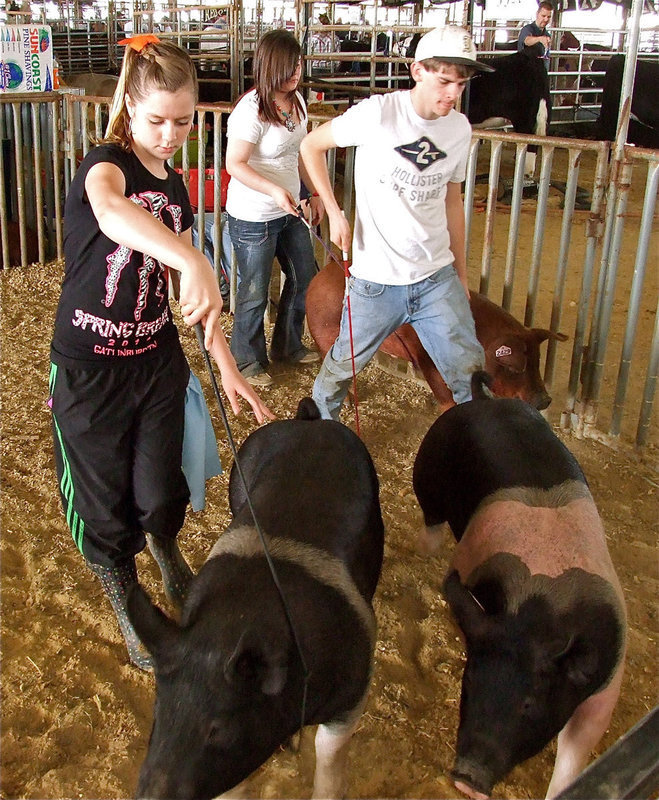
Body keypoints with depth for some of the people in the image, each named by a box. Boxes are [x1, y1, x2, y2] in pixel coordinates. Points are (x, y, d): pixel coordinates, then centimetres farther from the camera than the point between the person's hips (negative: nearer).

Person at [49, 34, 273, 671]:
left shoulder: (175, 189, 6)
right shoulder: (105, 164, -16)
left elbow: (192, 289, 11)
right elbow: (110, 209, -43)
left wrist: (227, 367, 4)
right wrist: (194, 262, -60)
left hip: (157, 362, 5)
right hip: (89, 372, -5)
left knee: (162, 493, 11)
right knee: (106, 502, 10)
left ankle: (165, 548, 47)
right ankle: (126, 601, 36)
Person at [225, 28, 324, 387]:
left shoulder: (296, 101, 4)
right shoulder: (252, 109, -21)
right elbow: (235, 164, -20)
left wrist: (315, 193, 15)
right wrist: (275, 190, -30)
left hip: (288, 212, 9)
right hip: (253, 218, -8)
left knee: (304, 277, 18)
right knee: (254, 293, 4)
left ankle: (287, 346, 38)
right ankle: (248, 361, 24)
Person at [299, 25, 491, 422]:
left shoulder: (460, 129, 4)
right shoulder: (379, 113, -12)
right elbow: (312, 145, -1)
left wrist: (461, 275, 17)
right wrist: (334, 212, -9)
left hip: (438, 277, 4)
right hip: (377, 280, -3)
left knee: (471, 374, 2)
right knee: (343, 366, 12)